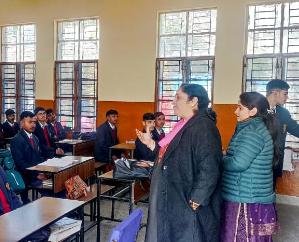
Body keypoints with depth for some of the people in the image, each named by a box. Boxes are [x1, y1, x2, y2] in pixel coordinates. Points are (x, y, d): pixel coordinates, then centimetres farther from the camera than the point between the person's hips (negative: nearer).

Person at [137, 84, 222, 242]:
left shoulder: (203, 127, -20)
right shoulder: (183, 125, 10)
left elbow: (209, 170, -26)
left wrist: (194, 202, -23)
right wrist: (151, 144, 10)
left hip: (187, 205, -9)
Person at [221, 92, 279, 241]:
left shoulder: (252, 132, -18)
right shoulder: (254, 128, 13)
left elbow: (238, 163, -24)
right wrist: (226, 155, 6)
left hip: (247, 200, -10)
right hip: (251, 197, 10)